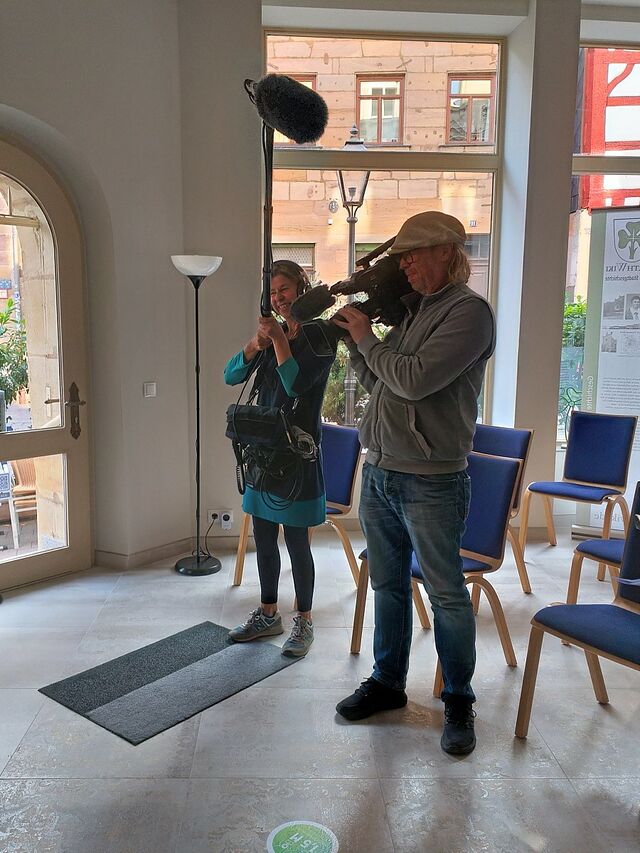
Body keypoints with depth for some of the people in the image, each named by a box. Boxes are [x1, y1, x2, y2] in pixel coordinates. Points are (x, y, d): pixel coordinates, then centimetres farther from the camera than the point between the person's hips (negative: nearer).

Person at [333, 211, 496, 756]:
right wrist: (356, 339, 4)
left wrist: (369, 339, -8)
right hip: (379, 473, 8)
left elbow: (413, 380, -23)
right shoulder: (411, 309, 14)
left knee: (447, 594, 6)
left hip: (431, 482, -8)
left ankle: (459, 700, 24)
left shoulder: (469, 311, -12)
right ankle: (387, 683, 34)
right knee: (388, 585, 18)